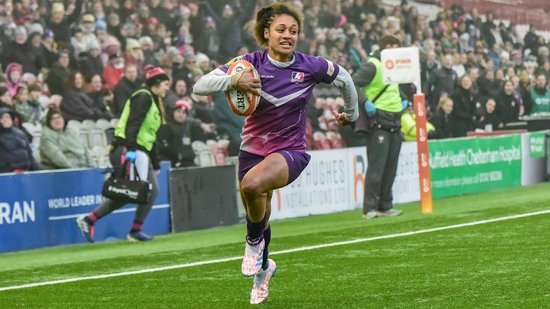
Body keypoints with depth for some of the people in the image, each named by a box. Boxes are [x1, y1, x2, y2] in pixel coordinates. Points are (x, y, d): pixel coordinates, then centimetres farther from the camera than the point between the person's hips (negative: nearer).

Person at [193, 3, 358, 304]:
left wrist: (351, 113, 24)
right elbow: (199, 86, -20)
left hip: (290, 151, -2)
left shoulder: (310, 67, -11)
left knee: (253, 184, -35)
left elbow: (344, 79, 10)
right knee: (259, 218, 15)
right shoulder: (251, 63, -12)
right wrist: (233, 80, -38)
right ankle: (262, 268, 48)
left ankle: (254, 241, -6)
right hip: (253, 147, 2)